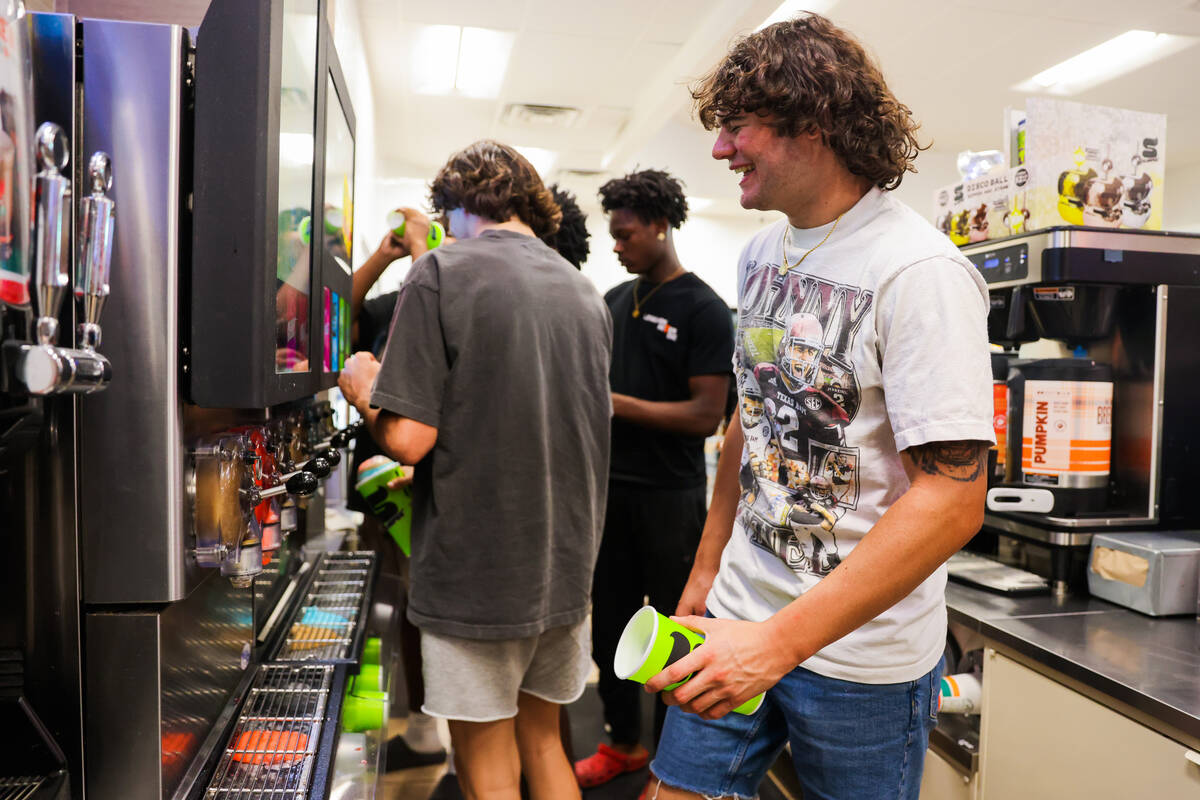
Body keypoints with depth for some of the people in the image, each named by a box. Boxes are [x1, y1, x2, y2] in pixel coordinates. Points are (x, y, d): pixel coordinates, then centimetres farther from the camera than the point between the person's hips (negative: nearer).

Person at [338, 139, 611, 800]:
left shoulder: (442, 273, -11)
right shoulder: (584, 291, 7)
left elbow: (408, 439, -17)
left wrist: (365, 388, 3)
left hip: (477, 575, -6)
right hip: (566, 568, 6)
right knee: (541, 741, 22)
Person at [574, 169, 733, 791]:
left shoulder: (702, 309, -9)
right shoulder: (615, 301, 10)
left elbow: (707, 414, -16)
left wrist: (619, 404, -18)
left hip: (670, 496, -6)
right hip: (611, 487, 6)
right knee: (609, 622, 16)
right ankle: (623, 743, 36)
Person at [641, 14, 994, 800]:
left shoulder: (921, 272, -18)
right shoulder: (763, 252, 5)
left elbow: (953, 499, -23)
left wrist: (780, 640, -26)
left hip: (863, 657, -6)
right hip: (739, 617, 6)